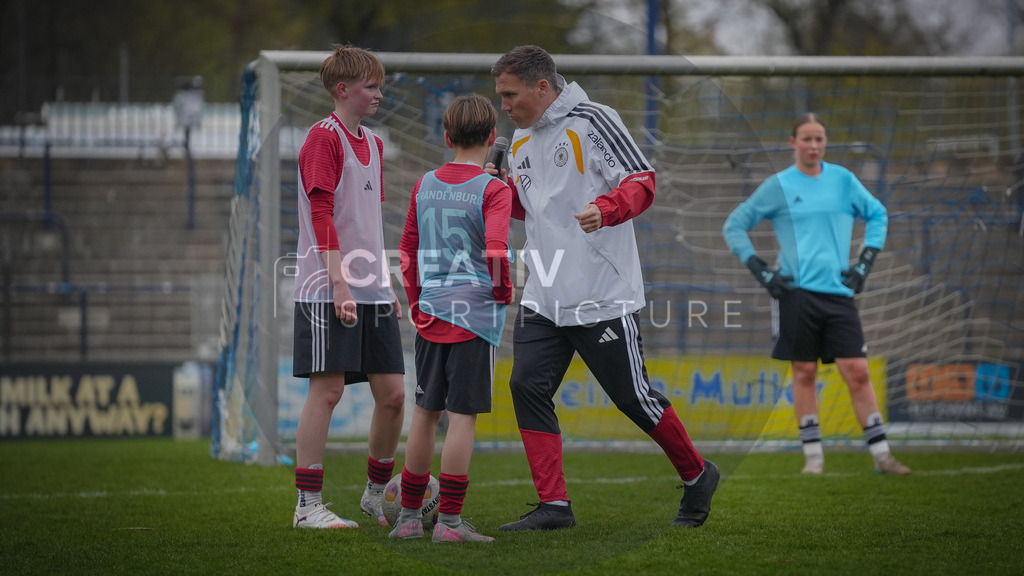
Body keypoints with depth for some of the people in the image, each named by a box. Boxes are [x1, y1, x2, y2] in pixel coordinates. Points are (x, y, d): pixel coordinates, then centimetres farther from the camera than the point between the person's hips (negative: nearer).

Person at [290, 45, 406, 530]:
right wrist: (340, 283, -19)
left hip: (372, 291, 8)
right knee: (327, 389, -8)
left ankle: (376, 494, 20)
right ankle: (308, 506, -4)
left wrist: (387, 284, 21)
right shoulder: (324, 138, -8)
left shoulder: (372, 144, 17)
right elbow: (322, 216, -14)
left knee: (392, 393, 5)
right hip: (327, 292, -8)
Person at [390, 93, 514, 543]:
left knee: (425, 413, 13)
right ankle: (449, 520, -4)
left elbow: (408, 248, 13)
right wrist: (503, 292, -3)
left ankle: (409, 516, 17)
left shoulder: (425, 185, 8)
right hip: (475, 314, -5)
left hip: (430, 315, 5)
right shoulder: (492, 190, -9)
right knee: (463, 416, -3)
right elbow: (495, 250, -20)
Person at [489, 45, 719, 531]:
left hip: (602, 293, -7)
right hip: (543, 297, 7)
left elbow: (642, 181, -12)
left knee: (632, 396, 0)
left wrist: (605, 209, -30)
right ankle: (553, 506, -1)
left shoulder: (591, 120, -10)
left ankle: (697, 476, 22)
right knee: (528, 387, -6)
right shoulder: (522, 140, 13)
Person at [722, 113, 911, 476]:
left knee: (857, 371, -5)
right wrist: (761, 271, -2)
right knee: (804, 372, 0)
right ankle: (813, 456, 7)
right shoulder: (777, 186, 3)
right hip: (797, 292, -1)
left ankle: (881, 454, -2)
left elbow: (877, 215, 22)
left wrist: (865, 263, 10)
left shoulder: (842, 180, 9)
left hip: (838, 292, 1)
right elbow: (733, 227, 8)